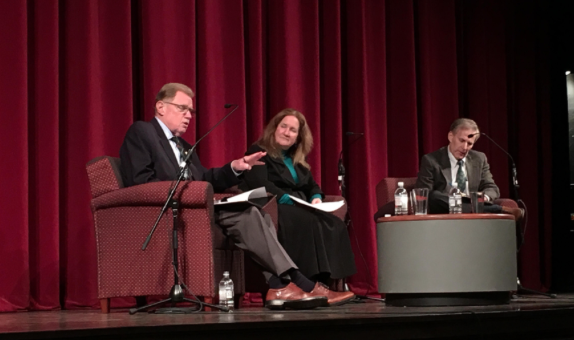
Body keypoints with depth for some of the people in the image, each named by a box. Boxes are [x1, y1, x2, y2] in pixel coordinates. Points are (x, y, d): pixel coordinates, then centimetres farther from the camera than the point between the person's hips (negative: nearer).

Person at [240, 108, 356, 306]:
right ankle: (314, 283, -44)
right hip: (272, 209, -7)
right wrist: (287, 199, -25)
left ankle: (330, 280, -35)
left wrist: (316, 198, -3)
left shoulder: (297, 161, 26)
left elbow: (312, 186, 22)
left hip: (297, 209, 7)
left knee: (333, 224, -23)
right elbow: (260, 185, -14)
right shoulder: (259, 153, 2)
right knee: (309, 222, -36)